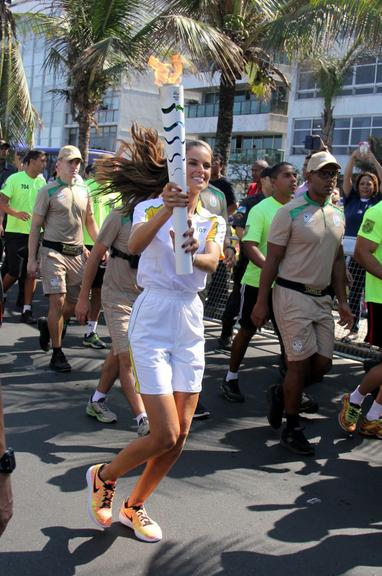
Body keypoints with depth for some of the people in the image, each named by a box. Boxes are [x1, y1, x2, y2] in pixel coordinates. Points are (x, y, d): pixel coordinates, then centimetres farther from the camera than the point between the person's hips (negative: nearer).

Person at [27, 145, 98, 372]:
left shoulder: (83, 191, 13)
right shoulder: (48, 191, -3)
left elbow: (90, 222, 21)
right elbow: (36, 226, -3)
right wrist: (32, 259, -8)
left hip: (77, 253, 5)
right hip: (54, 252, -5)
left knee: (75, 303, 7)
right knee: (58, 301, -9)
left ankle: (47, 325, 37)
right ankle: (57, 353, 4)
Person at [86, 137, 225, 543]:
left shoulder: (213, 221, 9)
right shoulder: (151, 207, -4)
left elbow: (212, 262, -14)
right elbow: (135, 244, -27)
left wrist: (195, 253, -37)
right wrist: (167, 210, -45)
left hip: (191, 323, 6)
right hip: (153, 320, -5)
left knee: (180, 436, 7)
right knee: (165, 435, -9)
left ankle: (134, 507, 29)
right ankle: (103, 476, 20)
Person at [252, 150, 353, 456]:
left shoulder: (337, 215, 12)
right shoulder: (290, 212, -9)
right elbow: (272, 260, -9)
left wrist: (342, 301, 14)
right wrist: (261, 302, -11)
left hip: (322, 298, 7)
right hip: (292, 296, -7)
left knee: (323, 364, 6)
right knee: (300, 363, -3)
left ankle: (282, 396, 32)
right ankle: (292, 430, 13)